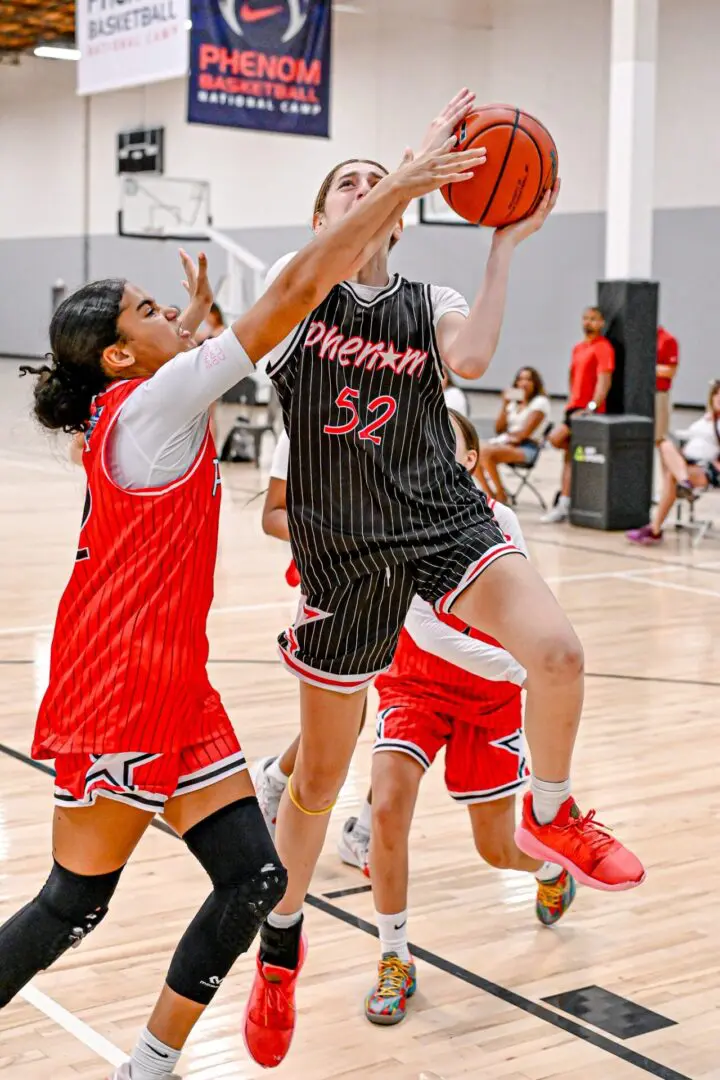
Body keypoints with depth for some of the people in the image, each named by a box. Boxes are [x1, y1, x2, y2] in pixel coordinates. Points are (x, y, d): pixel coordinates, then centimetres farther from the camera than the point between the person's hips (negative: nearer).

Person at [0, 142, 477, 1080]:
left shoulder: (141, 406, 10)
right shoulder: (148, 404, -13)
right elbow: (296, 290, -16)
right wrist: (399, 187, -13)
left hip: (177, 687, 9)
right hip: (119, 692, -9)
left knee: (254, 880, 5)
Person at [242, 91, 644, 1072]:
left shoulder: (428, 304, 9)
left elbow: (472, 354, -14)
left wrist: (508, 239, -10)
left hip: (444, 521, 1)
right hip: (344, 552, -1)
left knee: (557, 652, -28)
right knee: (319, 779, 8)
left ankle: (550, 816, 4)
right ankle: (281, 944, 36)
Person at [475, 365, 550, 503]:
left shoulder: (540, 402, 1)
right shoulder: (514, 402, 22)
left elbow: (525, 432, -8)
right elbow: (499, 429, 12)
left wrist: (508, 434, 3)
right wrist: (504, 406, 3)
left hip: (526, 447, -7)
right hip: (506, 443, 7)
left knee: (486, 452, -31)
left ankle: (501, 495, -16)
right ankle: (489, 495, -12)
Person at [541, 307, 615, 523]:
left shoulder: (603, 348, -8)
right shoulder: (578, 348, 18)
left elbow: (604, 380, -17)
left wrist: (592, 406, -26)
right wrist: (571, 404, 17)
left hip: (589, 411, -8)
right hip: (574, 408, 8)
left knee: (557, 438, -24)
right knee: (569, 457, 7)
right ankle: (563, 506, 9)